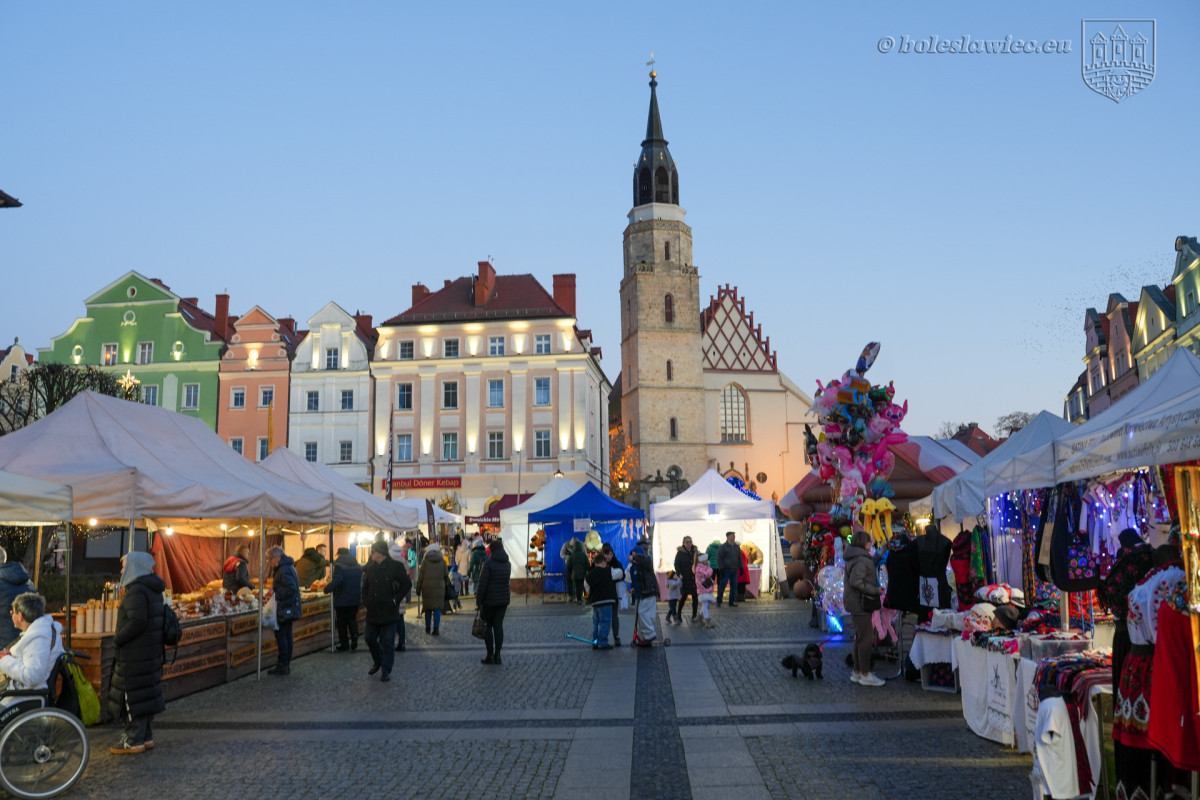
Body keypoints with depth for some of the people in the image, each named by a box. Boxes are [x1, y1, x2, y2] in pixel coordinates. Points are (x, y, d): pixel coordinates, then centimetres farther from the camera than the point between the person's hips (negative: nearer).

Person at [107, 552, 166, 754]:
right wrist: (120, 636, 16)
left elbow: (136, 622, -26)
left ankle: (133, 741, 4)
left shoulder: (137, 590, -18)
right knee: (146, 692, 14)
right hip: (151, 652, 10)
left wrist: (117, 639, -13)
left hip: (135, 655, -10)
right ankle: (146, 737, 22)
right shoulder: (152, 589, 12)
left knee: (132, 695, -2)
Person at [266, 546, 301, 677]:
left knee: (281, 634, -5)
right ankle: (286, 663, 19)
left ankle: (283, 665, -2)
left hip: (285, 608, -10)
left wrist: (276, 594, -19)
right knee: (287, 635, 13)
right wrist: (275, 590, 12)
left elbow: (291, 588, -26)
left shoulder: (284, 570, -17)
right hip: (291, 608, 10)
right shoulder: (288, 567, 15)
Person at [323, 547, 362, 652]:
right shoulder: (358, 567, 8)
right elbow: (361, 582, 17)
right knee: (352, 620, 17)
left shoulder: (339, 566, -15)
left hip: (341, 600, -6)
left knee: (341, 623, 5)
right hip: (355, 599, 6)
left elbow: (336, 581, -26)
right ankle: (354, 642, 12)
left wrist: (326, 589, -17)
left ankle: (344, 645, 10)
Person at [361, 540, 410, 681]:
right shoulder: (370, 568, 9)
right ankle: (377, 662, 35)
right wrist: (365, 602, 8)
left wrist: (396, 600, -9)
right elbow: (365, 587, 20)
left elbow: (407, 585, -7)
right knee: (369, 637, 12)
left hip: (389, 611, -6)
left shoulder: (395, 566, -8)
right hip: (373, 611, 6)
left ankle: (386, 670, 10)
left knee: (387, 642, 0)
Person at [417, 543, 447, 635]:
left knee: (428, 608, 10)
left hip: (427, 587, -1)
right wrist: (445, 588, 21)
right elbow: (446, 576, 10)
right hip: (439, 588, 1)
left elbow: (420, 576, -1)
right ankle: (436, 629, -9)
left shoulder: (425, 561, -1)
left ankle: (428, 628, 19)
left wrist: (418, 589, 4)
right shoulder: (442, 561, 6)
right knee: (437, 608, 0)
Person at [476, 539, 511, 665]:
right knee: (499, 626, 8)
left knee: (488, 625, 5)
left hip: (489, 600, -5)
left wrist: (478, 600, -6)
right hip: (503, 600, 5)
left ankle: (490, 655, 4)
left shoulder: (488, 563, -14)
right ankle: (497, 655, 7)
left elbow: (483, 584, -15)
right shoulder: (507, 564, 6)